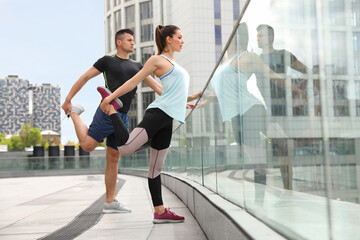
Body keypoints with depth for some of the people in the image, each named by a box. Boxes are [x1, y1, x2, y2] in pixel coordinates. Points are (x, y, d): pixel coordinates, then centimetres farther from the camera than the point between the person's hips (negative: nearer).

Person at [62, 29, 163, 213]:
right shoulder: (107, 61, 6)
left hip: (123, 118, 5)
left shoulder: (137, 66, 20)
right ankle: (74, 113, 15)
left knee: (113, 159, 5)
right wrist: (68, 99, 2)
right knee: (87, 145, -11)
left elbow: (156, 86, 17)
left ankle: (110, 202, 8)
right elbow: (84, 78, 7)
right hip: (107, 113, -5)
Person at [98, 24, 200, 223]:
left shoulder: (175, 65, 30)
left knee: (156, 168, 9)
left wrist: (197, 96, 25)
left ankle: (160, 211, 10)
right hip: (157, 113, -8)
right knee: (125, 148, -25)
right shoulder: (157, 60, 4)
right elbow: (133, 82, -1)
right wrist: (111, 97, -8)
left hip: (167, 119, 8)